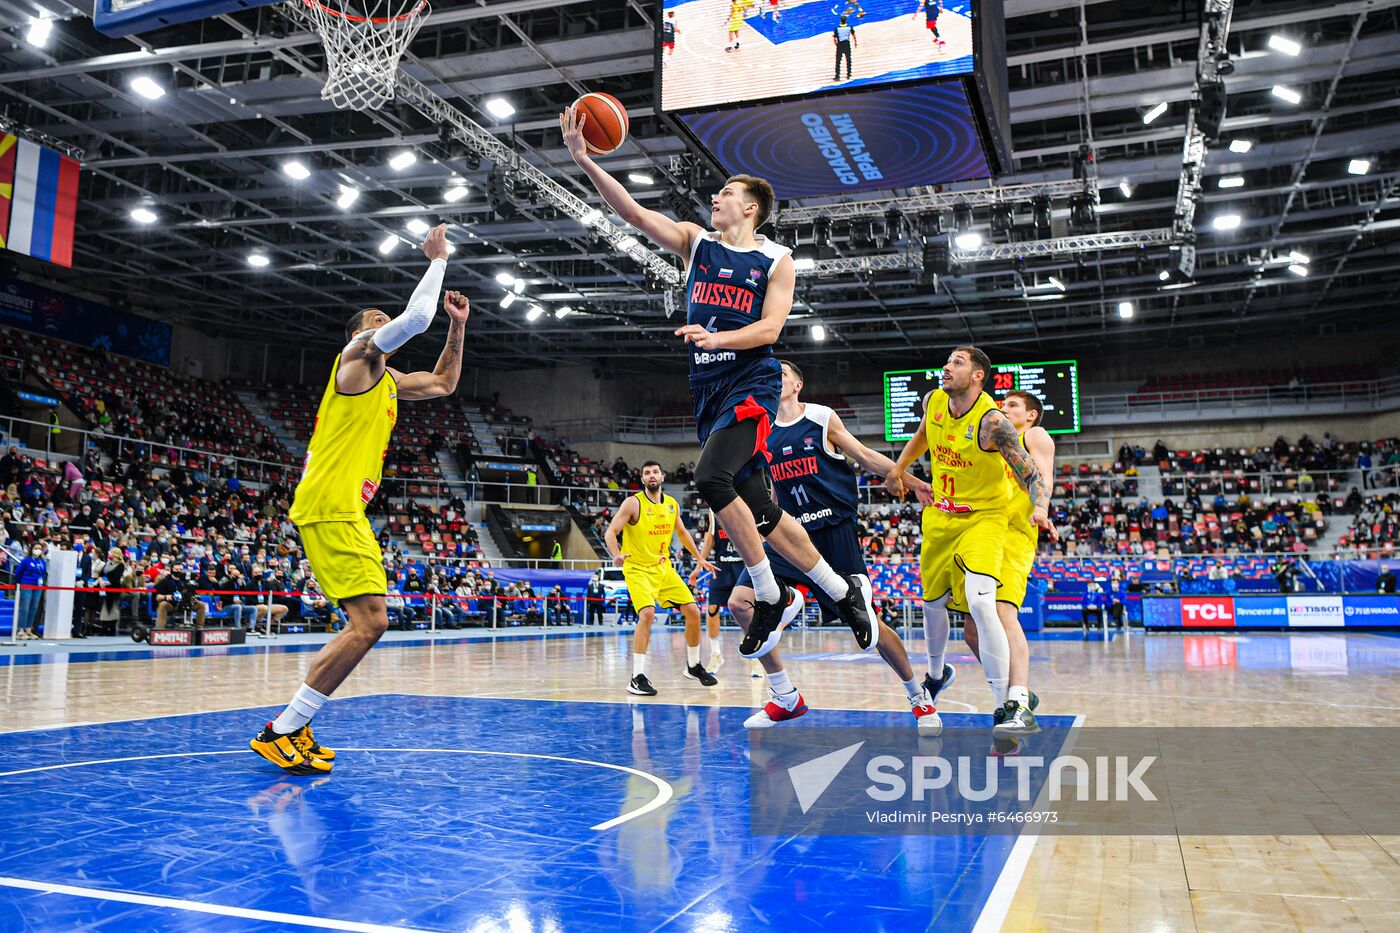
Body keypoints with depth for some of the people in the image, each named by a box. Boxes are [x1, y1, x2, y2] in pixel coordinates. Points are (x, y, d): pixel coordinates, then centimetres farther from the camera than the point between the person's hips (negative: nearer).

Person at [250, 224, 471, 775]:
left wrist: (458, 326, 26)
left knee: (365, 625, 11)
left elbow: (444, 384, 35)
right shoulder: (357, 356, -2)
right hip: (330, 506, -10)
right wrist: (437, 260, -1)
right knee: (369, 622, -17)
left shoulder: (388, 380, 24)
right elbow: (416, 318, -15)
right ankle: (280, 731, -10)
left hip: (346, 511, 10)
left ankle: (294, 728, 15)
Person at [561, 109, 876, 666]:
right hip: (708, 388, 5)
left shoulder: (775, 260, 2)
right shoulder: (695, 242, 13)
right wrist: (584, 162, -7)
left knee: (711, 477, -27)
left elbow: (770, 328, -8)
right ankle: (842, 591, 20)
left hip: (752, 383, -5)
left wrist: (717, 337, -24)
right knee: (759, 510, 6)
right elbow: (632, 212, 3)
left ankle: (769, 597, -11)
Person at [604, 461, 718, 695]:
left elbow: (682, 532, 22)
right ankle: (637, 678, -20)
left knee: (693, 612, 3)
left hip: (664, 567, 6)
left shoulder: (672, 504, 6)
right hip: (638, 569, -6)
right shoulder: (633, 503, -11)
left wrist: (700, 558, 21)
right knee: (647, 613, -28)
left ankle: (693, 667, 25)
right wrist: (617, 555, -35)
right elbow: (610, 532, -16)